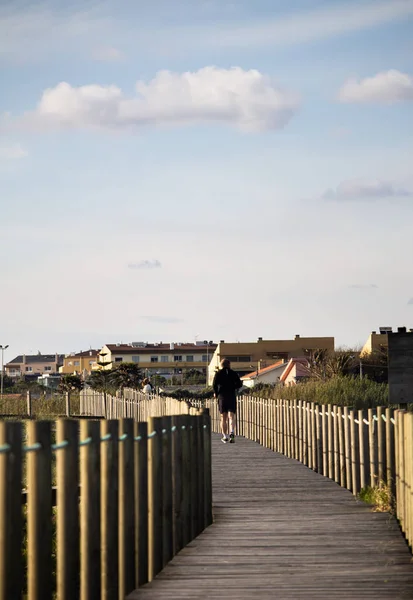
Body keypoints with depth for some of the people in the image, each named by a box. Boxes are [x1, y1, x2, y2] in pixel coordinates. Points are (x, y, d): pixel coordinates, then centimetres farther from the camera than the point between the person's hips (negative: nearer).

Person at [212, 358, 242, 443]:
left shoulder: (218, 373, 3)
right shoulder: (234, 373, 5)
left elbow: (214, 384, -8)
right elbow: (239, 384, 1)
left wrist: (216, 393, 7)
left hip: (222, 396, 0)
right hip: (232, 396, 0)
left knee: (223, 418, 10)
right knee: (231, 416, -6)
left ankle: (225, 436, 9)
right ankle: (232, 432, -30)